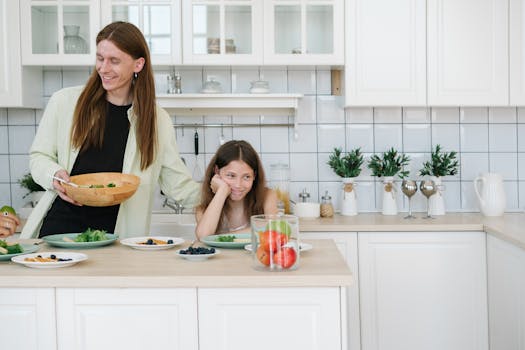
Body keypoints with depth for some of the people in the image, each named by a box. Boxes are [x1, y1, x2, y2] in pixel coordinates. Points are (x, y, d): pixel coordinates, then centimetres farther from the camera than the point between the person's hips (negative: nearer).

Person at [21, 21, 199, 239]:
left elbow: (178, 186, 8)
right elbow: (39, 155, 11)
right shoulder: (64, 101, 2)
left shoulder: (158, 120, 4)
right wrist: (54, 175, -9)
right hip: (60, 225, 0)